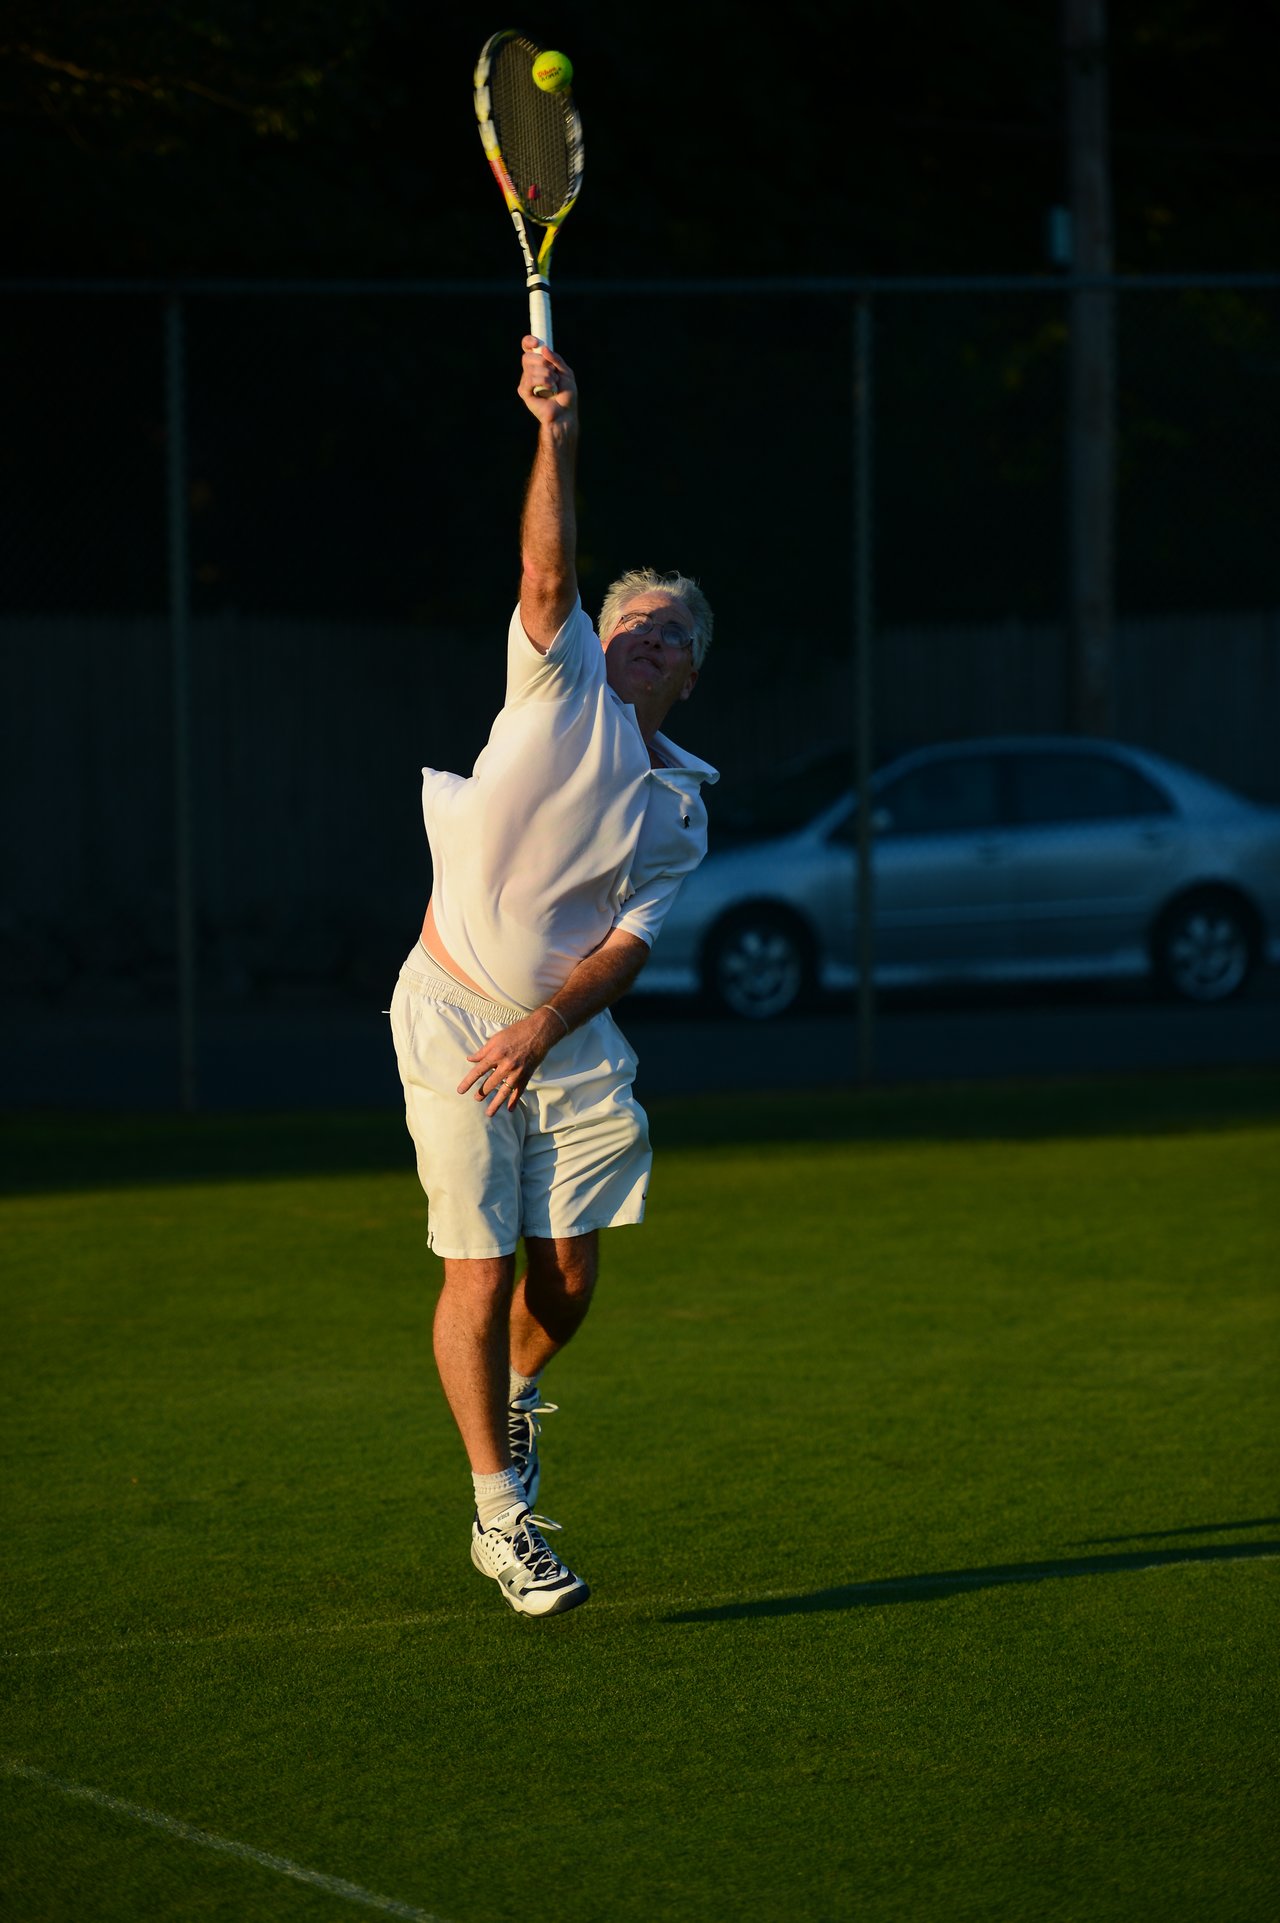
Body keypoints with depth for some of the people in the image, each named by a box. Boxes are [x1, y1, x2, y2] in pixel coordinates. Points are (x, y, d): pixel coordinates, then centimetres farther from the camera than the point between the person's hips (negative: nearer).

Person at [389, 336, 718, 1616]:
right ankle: (500, 1516, 4)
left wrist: (544, 1025, -19)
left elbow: (625, 947, -2)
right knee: (480, 1276, -7)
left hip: (567, 1035, 4)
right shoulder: (562, 685, 1)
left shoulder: (680, 812, 9)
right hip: (452, 1017, -4)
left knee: (567, 1275, 1)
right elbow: (548, 576, -17)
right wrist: (557, 439, -30)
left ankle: (514, 1397, 36)